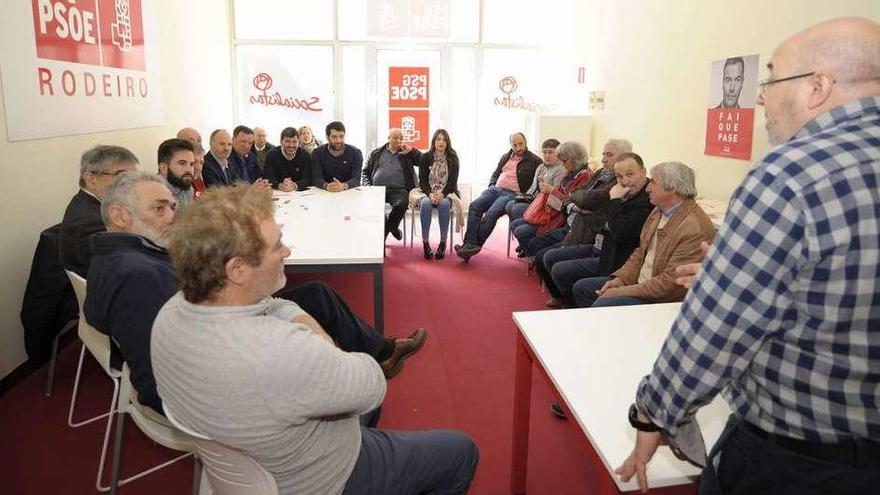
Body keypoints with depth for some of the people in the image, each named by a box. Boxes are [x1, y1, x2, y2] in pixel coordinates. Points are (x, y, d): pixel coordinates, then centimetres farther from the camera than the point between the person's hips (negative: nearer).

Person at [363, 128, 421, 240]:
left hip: (399, 190, -1)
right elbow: (366, 172, 22)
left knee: (402, 204, -35)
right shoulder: (377, 153, 21)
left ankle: (384, 231, -12)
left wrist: (411, 150, 0)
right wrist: (368, 186, 3)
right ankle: (392, 228, -11)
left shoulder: (407, 154, 18)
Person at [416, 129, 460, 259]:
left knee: (444, 204, -36)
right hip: (428, 193, 1)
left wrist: (442, 194, -20)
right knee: (425, 204, -35)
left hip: (447, 193, -1)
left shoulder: (452, 158, 6)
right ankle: (425, 243, -29)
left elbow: (453, 181, -2)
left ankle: (443, 243, -29)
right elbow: (422, 181, 1)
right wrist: (430, 194, -18)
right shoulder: (425, 157, 7)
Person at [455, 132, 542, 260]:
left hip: (512, 194, -6)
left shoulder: (535, 161, 4)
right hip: (495, 189, 6)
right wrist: (492, 185, 14)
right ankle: (469, 244, -30)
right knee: (474, 206, -22)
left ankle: (474, 246, -27)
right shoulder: (506, 157, 25)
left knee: (491, 214, -31)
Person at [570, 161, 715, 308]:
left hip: (664, 301, -9)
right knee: (581, 287, 6)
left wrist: (622, 291, -20)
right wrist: (620, 278, -1)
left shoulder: (696, 229, -23)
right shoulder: (659, 211, 8)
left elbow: (670, 284, -24)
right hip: (639, 282, 9)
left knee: (602, 305, -27)